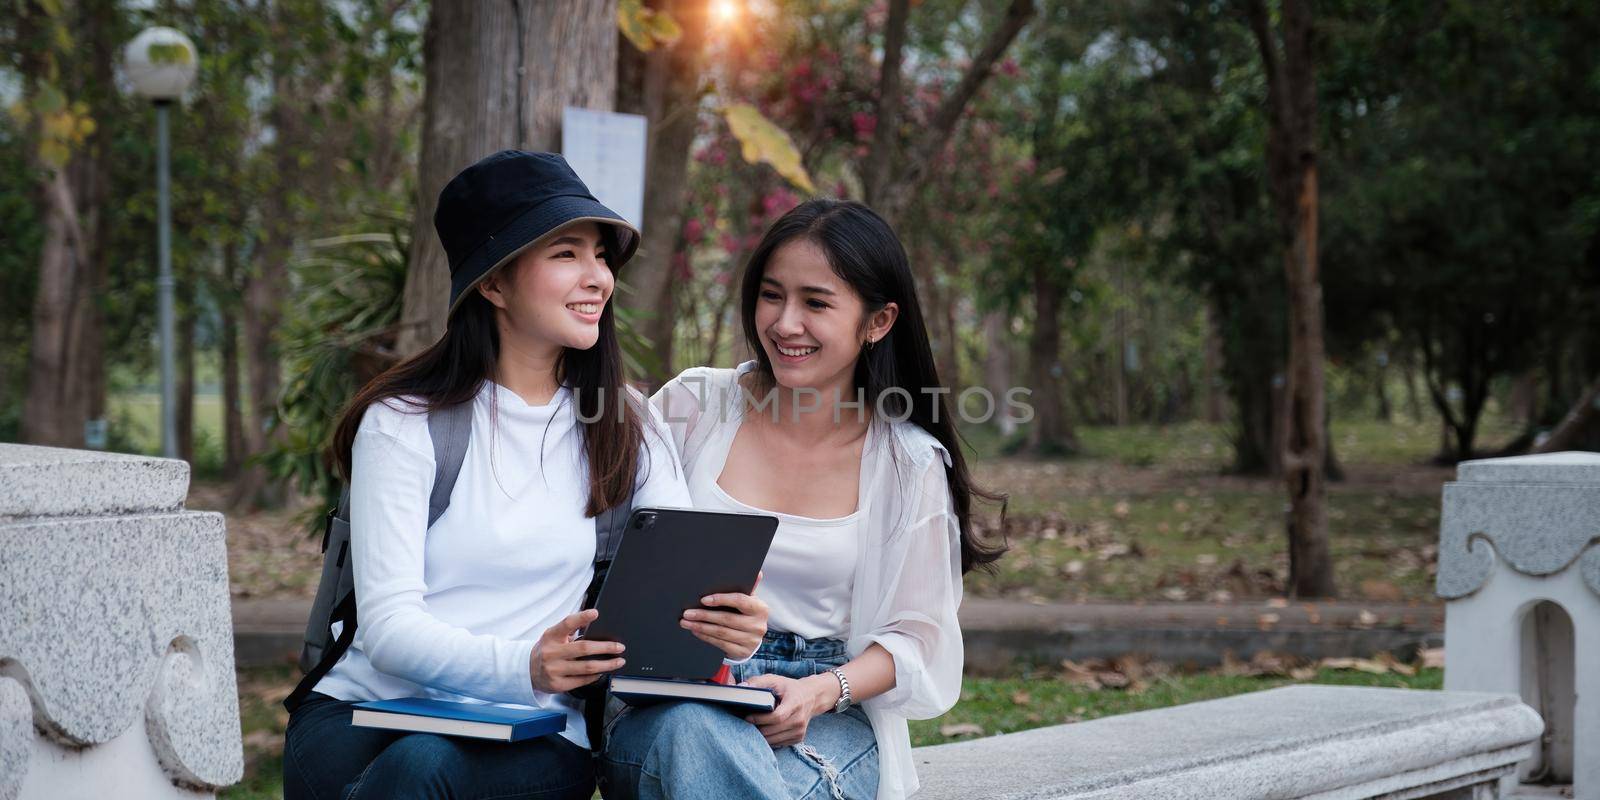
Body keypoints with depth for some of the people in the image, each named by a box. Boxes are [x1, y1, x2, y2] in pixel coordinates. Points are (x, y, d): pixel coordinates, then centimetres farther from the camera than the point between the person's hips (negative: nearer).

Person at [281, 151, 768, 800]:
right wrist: (523, 666, -27)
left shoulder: (625, 428, 10)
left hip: (532, 736, 1)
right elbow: (388, 626, -9)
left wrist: (727, 626, -23)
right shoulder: (404, 423, 0)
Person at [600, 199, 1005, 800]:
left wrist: (821, 692, -14)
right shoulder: (693, 405, 7)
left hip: (828, 726, -1)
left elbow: (914, 637, 6)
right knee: (698, 732, -38)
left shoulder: (908, 464, 6)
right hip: (669, 703, 1)